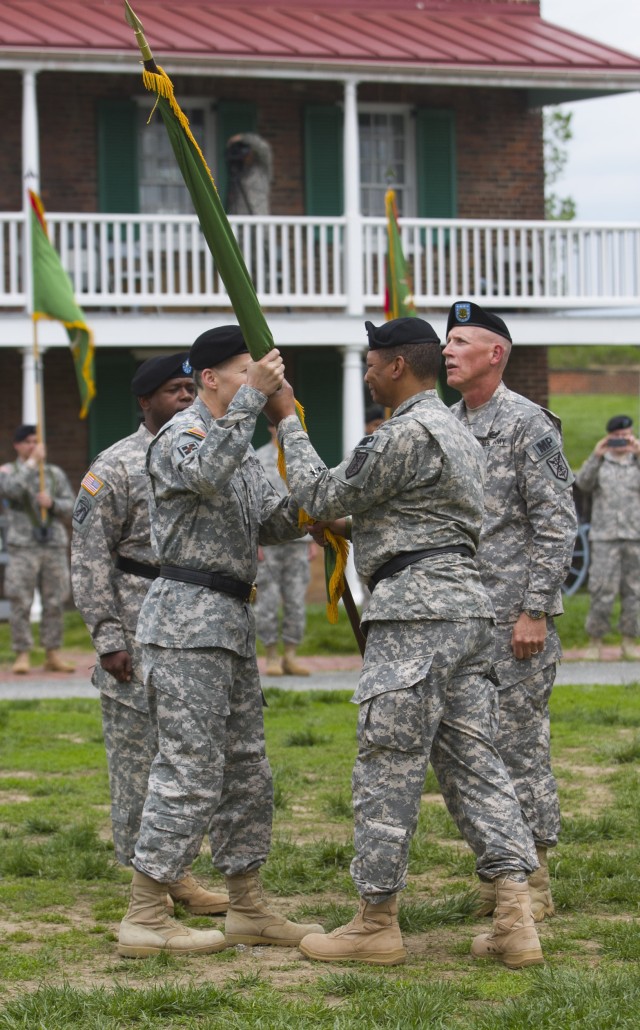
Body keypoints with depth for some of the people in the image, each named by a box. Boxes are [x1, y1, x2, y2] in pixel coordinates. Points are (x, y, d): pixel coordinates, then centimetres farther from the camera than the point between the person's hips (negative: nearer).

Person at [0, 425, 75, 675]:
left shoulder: (55, 474, 13)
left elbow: (70, 505, 8)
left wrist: (52, 503, -12)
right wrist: (32, 462, -13)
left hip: (55, 545, 3)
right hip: (23, 546, -3)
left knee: (54, 602, 3)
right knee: (20, 603, -6)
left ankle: (53, 655, 8)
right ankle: (22, 656, -3)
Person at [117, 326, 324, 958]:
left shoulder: (238, 443, 20)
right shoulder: (180, 436, -9)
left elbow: (267, 523, 22)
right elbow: (207, 473, -32)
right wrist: (252, 397, -33)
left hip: (230, 621, 10)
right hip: (187, 619, -10)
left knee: (245, 769, 12)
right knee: (190, 770, -11)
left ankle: (248, 911, 19)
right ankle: (144, 918, -8)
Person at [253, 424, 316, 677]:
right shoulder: (258, 459, -2)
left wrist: (312, 542, 8)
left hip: (297, 541, 4)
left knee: (296, 601, 0)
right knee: (268, 601, -3)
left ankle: (290, 658, 5)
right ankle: (272, 658, 4)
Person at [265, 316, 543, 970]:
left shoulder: (405, 433, -13)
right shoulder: (457, 434, 21)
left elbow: (323, 498, -8)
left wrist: (287, 423, 3)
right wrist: (357, 530, 24)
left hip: (415, 612, -10)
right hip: (467, 604, 10)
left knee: (387, 767, -3)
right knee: (472, 760, 6)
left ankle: (376, 923, 3)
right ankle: (515, 922, -2)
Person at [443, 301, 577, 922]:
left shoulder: (528, 425, -9)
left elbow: (557, 526, -12)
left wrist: (535, 612, -17)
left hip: (513, 617, -7)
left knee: (519, 744, -5)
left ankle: (533, 880, 2)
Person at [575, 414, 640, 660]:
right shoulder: (599, 464, 9)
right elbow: (583, 483, -9)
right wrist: (596, 456, -22)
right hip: (604, 537, -1)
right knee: (601, 590, -7)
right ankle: (595, 642, 1)